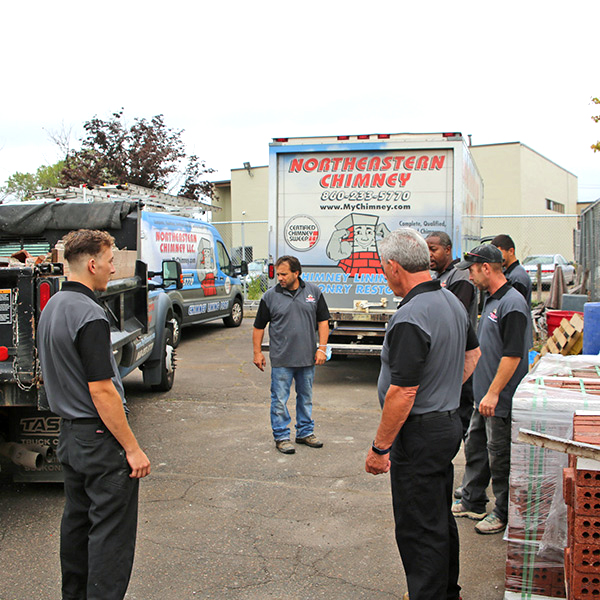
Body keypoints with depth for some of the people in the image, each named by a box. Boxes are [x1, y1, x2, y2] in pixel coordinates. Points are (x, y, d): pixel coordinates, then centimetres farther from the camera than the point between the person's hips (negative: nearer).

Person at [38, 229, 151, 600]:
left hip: (69, 433, 10)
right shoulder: (89, 315, -22)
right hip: (102, 438, -10)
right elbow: (101, 391, -24)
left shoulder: (52, 308, 8)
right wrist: (133, 448, -19)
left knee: (77, 521, 19)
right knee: (111, 531, -2)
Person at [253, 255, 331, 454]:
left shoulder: (313, 292, 2)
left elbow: (323, 321, 5)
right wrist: (257, 352, 2)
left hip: (307, 358, 3)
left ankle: (305, 432, 29)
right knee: (279, 399, 2)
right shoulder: (270, 296, -4)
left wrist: (322, 348, -2)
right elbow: (259, 326, 3)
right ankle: (281, 436, 14)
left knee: (306, 397, 15)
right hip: (281, 360, -2)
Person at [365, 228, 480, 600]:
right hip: (449, 423, 10)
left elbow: (402, 393, -27)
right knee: (440, 517, 23)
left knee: (418, 528, 2)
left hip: (420, 434, -10)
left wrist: (380, 448, -19)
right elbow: (473, 353, 22)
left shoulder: (411, 318, -25)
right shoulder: (452, 301, 6)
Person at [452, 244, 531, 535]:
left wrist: (493, 393, -22)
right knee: (474, 447, 18)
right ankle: (472, 502, 31)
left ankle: (504, 513, 16)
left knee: (499, 456, 2)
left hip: (500, 401, -10)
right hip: (484, 395, 10)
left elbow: (513, 355, -23)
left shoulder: (512, 304, -19)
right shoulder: (491, 300, 12)